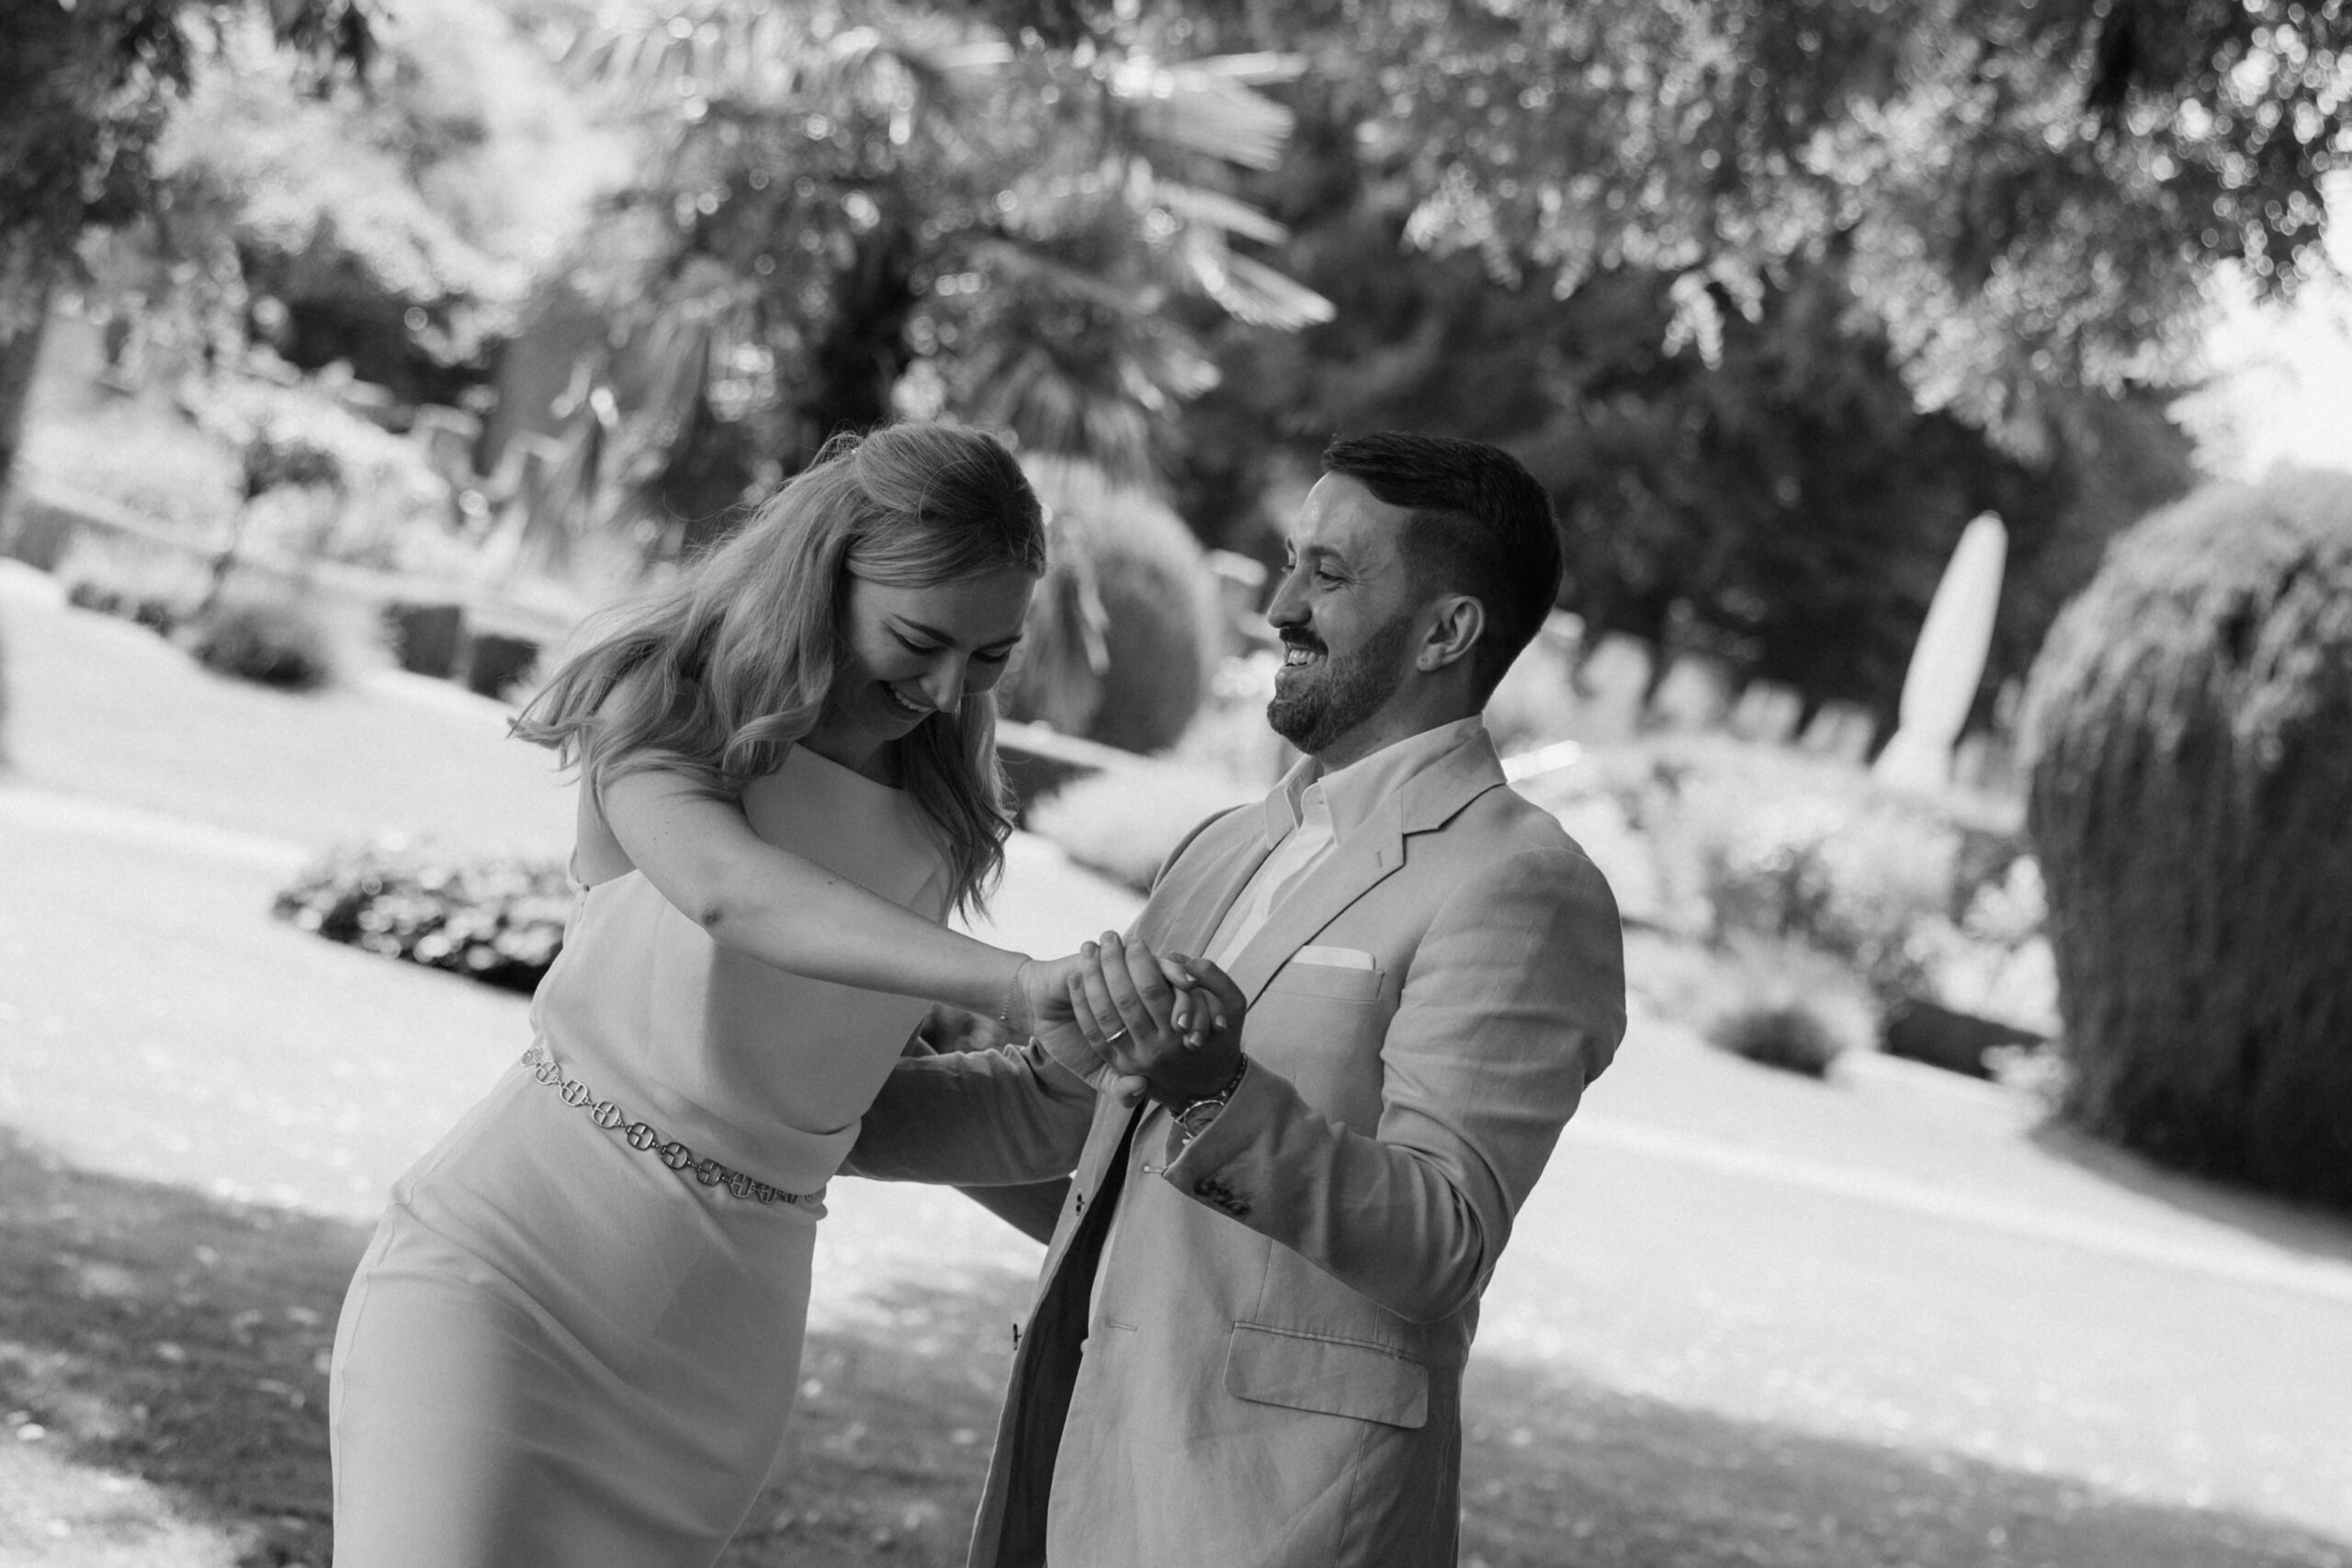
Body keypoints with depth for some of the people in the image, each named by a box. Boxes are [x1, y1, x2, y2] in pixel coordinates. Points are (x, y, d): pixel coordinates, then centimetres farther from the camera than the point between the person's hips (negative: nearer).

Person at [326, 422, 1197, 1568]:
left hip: (724, 1341, 4)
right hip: (506, 1267, -4)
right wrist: (1014, 983, -42)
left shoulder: (940, 819, 7)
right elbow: (728, 891, -31)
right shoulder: (666, 716, -8)